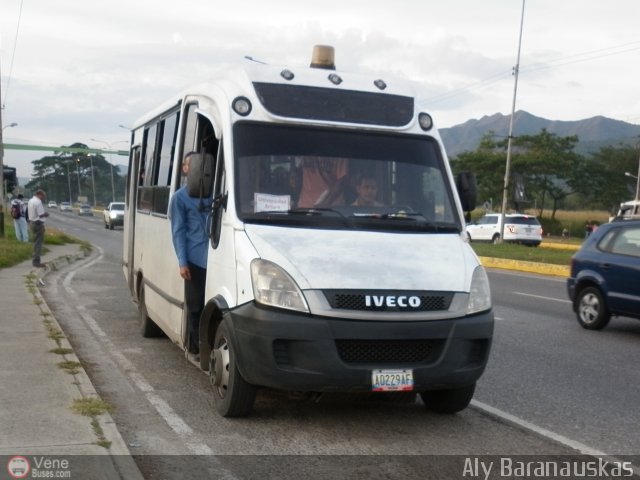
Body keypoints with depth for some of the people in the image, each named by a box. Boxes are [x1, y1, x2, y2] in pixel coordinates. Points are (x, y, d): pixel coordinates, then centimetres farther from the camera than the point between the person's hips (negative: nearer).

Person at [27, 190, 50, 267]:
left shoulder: (30, 201, 13)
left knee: (36, 242, 18)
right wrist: (46, 214, 0)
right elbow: (41, 214, -21)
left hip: (32, 222, 10)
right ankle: (36, 261, -6)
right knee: (38, 243, -6)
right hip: (38, 223, -10)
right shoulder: (38, 202, -17)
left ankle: (35, 260, 23)